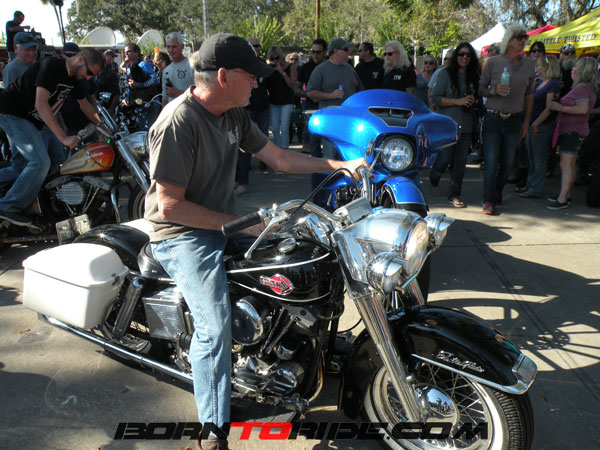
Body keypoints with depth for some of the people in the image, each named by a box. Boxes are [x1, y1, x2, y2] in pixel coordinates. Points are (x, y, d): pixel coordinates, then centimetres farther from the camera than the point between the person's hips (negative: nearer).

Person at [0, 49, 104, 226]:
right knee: (40, 162, -19)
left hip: (32, 119, 9)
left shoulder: (74, 77, 4)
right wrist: (63, 137, -36)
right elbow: (41, 103, -31)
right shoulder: (51, 65, -23)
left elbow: (85, 105, 20)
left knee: (21, 166, 10)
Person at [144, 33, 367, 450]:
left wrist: (341, 165, 3)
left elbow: (279, 157, 10)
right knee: (215, 325, -22)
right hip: (183, 233, -8)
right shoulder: (178, 122, -22)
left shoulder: (235, 115, 4)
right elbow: (170, 205, -22)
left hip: (222, 223, 8)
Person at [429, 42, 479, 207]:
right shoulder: (446, 74, -3)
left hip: (466, 124, 5)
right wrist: (458, 101, -16)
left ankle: (454, 194, 11)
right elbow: (434, 98, -10)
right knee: (445, 158, -2)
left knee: (460, 161, 2)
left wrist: (473, 101, 0)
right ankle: (434, 179, 30)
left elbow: (477, 97, 24)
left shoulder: (473, 76, 12)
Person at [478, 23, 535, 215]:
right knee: (491, 161, -7)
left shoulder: (528, 65, 8)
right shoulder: (493, 62, -2)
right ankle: (488, 201, 0)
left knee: (508, 162, 7)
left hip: (515, 120, 3)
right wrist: (495, 90, -19)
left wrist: (526, 121, 12)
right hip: (493, 118, -3)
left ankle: (497, 192, 27)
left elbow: (529, 95, 14)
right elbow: (481, 89, 2)